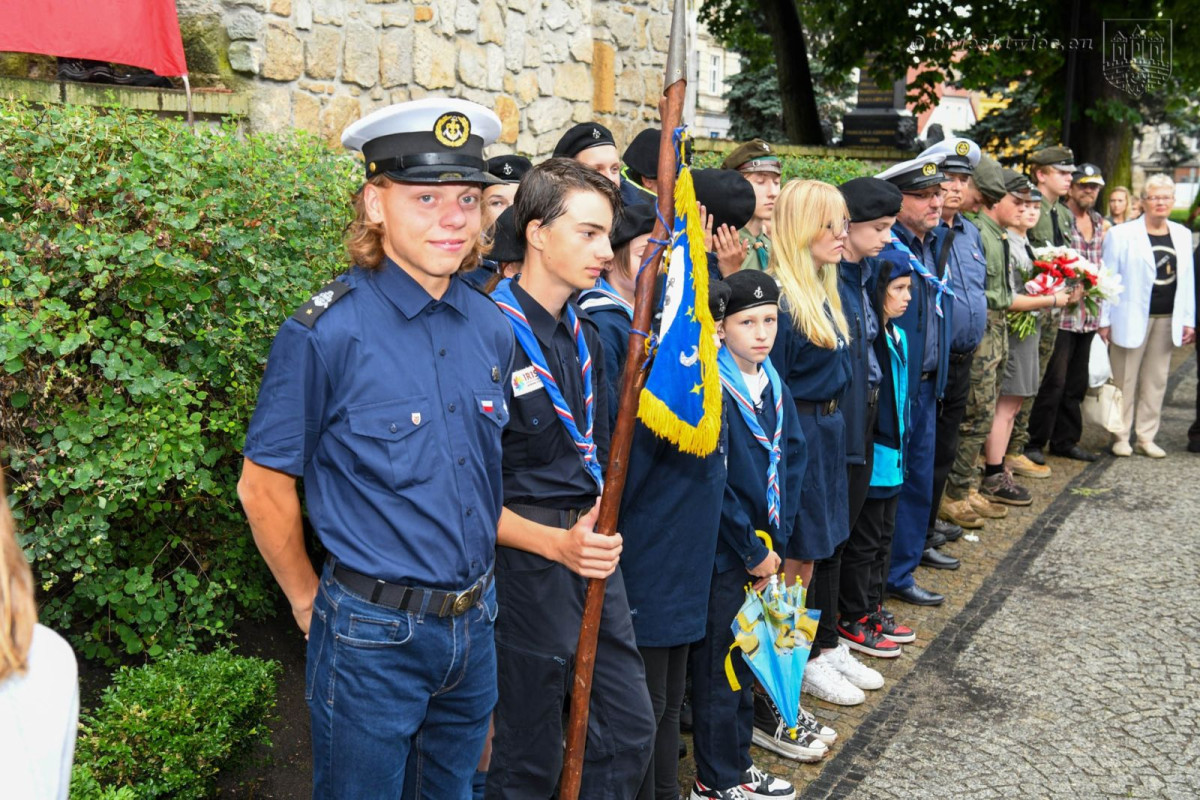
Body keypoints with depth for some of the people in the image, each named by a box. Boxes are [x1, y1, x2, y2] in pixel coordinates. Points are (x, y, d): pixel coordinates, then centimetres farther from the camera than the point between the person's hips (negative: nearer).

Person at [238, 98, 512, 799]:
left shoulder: (492, 329, 1)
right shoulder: (327, 333, -17)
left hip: (475, 628, 6)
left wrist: (477, 593, 15)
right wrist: (310, 603, -1)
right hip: (373, 637, -5)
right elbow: (265, 487, -9)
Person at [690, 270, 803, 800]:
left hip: (758, 548, 7)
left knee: (744, 661, 18)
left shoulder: (773, 384, 6)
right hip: (722, 552, -7)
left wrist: (774, 540, 2)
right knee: (719, 666, 5)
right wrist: (753, 552, -12)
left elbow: (791, 459, 10)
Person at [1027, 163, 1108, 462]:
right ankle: (1034, 442, 5)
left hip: (1089, 316, 7)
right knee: (1054, 382, -5)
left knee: (1076, 382, 13)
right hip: (1061, 313, -7)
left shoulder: (1099, 223, 15)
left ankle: (1065, 439, 24)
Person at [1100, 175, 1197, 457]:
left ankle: (1146, 437, 18)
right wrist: (1104, 320, -7)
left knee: (1156, 380, 9)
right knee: (1124, 380, 2)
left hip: (1167, 318, 5)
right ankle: (1120, 436, 13)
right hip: (1131, 317, -4)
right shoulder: (1121, 234, -4)